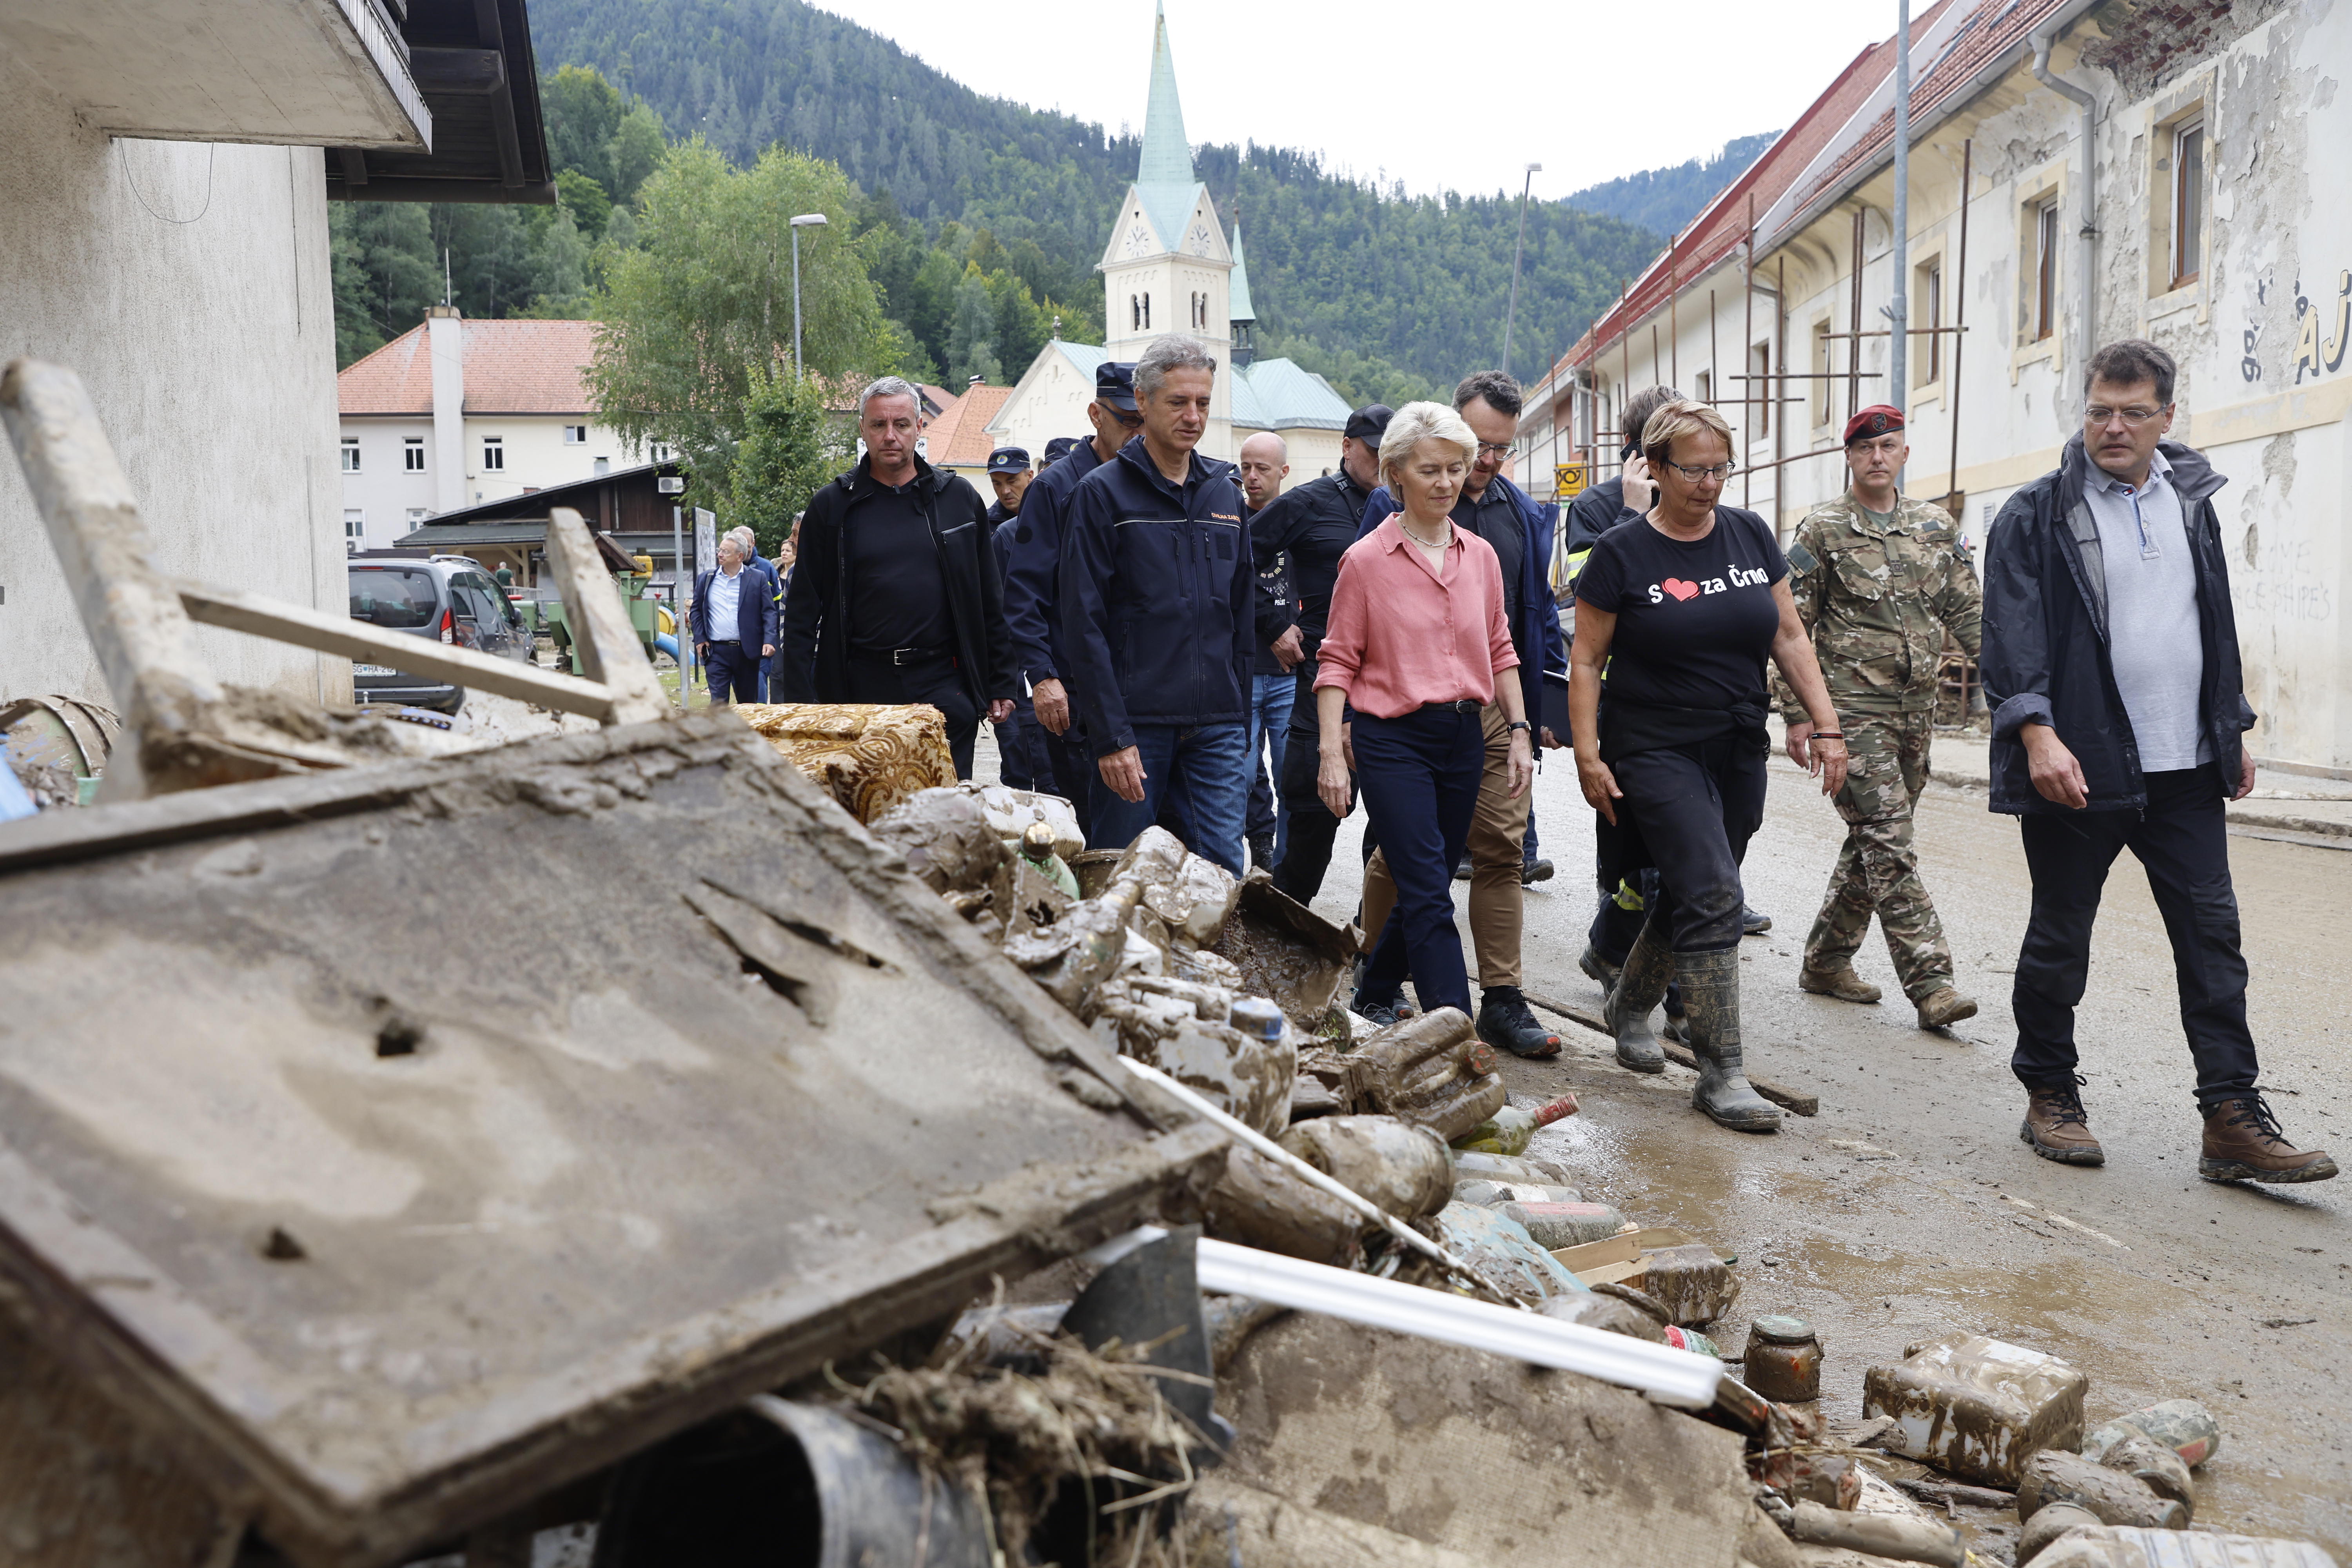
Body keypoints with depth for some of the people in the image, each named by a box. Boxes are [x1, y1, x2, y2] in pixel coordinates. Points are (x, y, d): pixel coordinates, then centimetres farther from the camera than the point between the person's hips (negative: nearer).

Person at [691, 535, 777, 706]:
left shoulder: (757, 579, 3)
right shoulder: (706, 579, 8)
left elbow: (769, 612, 0)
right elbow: (696, 611, 15)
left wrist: (769, 641, -12)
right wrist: (699, 639, 2)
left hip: (747, 652, 0)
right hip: (716, 652, 0)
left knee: (748, 702, 10)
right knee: (718, 702, -7)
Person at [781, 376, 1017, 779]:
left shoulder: (958, 499, 8)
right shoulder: (831, 506, 5)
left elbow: (990, 604, 10)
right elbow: (802, 612, 4)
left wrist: (1000, 685, 6)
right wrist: (799, 700, -3)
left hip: (944, 685, 0)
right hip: (860, 688, 0)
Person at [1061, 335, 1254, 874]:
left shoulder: (1226, 493, 13)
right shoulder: (1103, 492, -2)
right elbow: (1085, 624, -8)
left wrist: (1241, 720, 11)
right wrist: (1111, 736, -15)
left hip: (1217, 728, 4)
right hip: (1135, 726, -4)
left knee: (1222, 871, 1)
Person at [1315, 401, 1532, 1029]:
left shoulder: (1481, 556, 8)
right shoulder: (1366, 559, -5)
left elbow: (1500, 652, 15)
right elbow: (1338, 662, -4)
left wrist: (1519, 730, 8)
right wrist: (1330, 752, -11)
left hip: (1464, 737, 5)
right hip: (1392, 739, -5)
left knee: (1425, 887, 13)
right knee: (1429, 894, -10)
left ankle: (1373, 998, 34)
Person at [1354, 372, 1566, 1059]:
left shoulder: (1521, 513, 11)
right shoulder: (1398, 501, -5)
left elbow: (1539, 612, 17)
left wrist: (1549, 704, 11)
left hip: (1496, 705, 4)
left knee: (1502, 850, 3)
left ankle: (1502, 1001, 9)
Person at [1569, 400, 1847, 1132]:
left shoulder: (1751, 535, 6)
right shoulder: (1621, 553, -7)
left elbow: (1789, 637, 9)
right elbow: (1586, 662, -4)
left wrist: (1825, 724, 2)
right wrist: (1588, 754, -11)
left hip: (1739, 754, 5)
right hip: (1657, 750, -5)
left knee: (1690, 896, 13)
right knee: (1712, 895, -14)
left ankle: (1628, 1006, 38)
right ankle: (1721, 1072, -7)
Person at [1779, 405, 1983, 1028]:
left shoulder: (1936, 526, 13)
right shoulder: (1821, 530, -2)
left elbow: (1967, 612, 15)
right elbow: (1793, 627, -3)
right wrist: (1797, 712, -8)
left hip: (1917, 708, 6)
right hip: (1853, 709, -6)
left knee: (1875, 841, 11)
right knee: (1889, 844, -10)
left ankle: (1826, 959, 24)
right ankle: (1930, 982, -10)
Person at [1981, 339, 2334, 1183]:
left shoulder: (2191, 502, 13)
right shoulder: (2035, 515, -5)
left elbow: (2218, 627, 21)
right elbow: (2013, 636, -13)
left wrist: (2234, 730, 18)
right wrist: (2036, 732, -25)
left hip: (2186, 768, 5)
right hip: (2077, 767, -5)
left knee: (2212, 935, 4)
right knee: (2060, 938, 6)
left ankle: (2233, 1119, 9)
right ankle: (2049, 1098, 21)